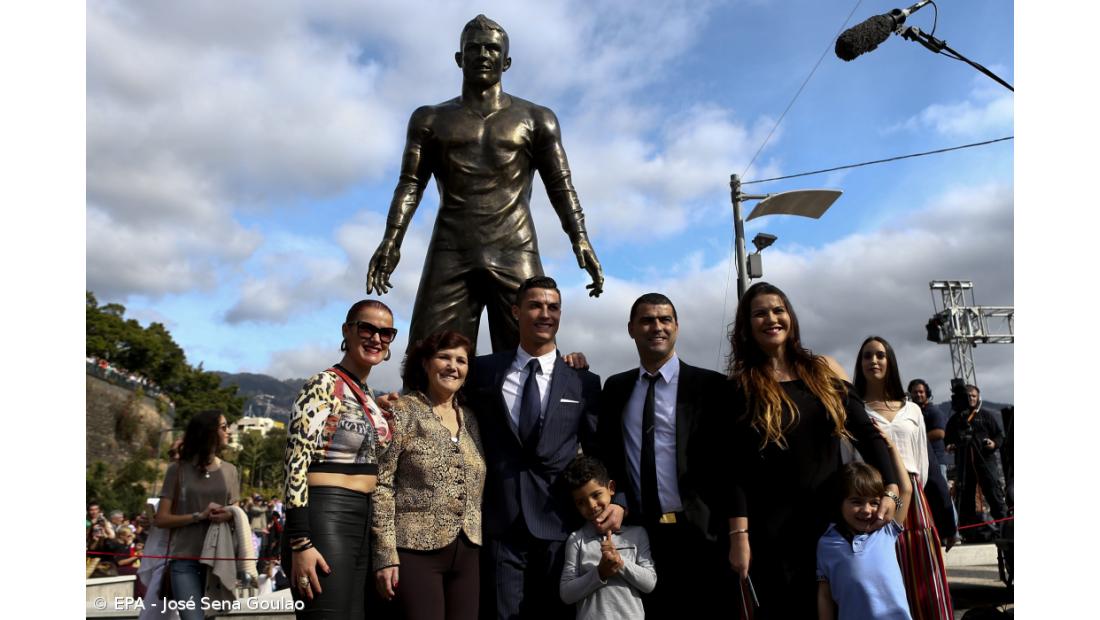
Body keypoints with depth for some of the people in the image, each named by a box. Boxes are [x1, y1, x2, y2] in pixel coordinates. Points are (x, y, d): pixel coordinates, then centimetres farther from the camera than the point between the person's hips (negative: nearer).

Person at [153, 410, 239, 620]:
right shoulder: (178, 470, 1)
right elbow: (160, 519, -1)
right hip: (185, 560, -4)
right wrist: (199, 516, -14)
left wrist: (229, 516, -7)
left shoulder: (229, 471, 10)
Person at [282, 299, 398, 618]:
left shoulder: (370, 397, 17)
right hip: (325, 519, -9)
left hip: (365, 524, 9)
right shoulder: (324, 385, -9)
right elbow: (296, 463, -16)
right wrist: (301, 543, -21)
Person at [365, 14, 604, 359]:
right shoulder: (430, 119, 19)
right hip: (451, 253, 1)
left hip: (515, 254, 0)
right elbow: (411, 183, 10)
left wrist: (579, 238, -7)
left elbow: (561, 185, 9)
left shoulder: (536, 119, 16)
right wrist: (391, 240, -6)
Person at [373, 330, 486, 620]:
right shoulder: (402, 411, -3)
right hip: (417, 550, -5)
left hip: (467, 552, 5)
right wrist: (385, 554, -13)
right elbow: (381, 485, -8)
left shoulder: (470, 419, 13)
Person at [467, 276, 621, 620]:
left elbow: (599, 452, 6)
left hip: (559, 525, 1)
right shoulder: (484, 370, 6)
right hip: (500, 524, 0)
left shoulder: (584, 382, 6)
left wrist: (616, 501, -7)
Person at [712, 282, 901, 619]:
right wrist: (739, 534, -13)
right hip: (774, 531, -3)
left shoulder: (824, 369, 5)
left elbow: (866, 431, 5)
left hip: (834, 518, 3)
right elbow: (733, 468, -7)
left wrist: (890, 488, -8)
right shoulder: (740, 387, -3)